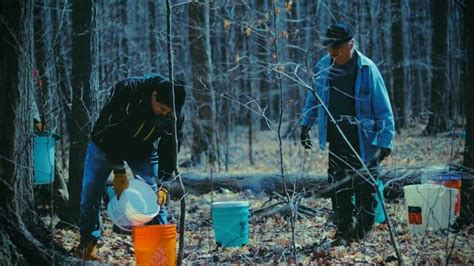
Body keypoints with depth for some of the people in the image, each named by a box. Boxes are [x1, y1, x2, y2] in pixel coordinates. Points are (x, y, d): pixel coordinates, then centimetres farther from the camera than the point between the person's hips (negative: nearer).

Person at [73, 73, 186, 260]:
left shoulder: (175, 115, -25)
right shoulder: (127, 91, -36)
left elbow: (170, 148, -14)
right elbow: (108, 131, -31)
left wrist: (162, 184, -20)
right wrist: (119, 171, -32)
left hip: (143, 152, 2)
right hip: (106, 146, -2)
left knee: (156, 197, -8)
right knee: (91, 193, -3)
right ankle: (88, 242, 12)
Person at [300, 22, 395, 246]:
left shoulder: (367, 69, -12)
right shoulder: (323, 67, 1)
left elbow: (384, 109, -10)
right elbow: (313, 96, 19)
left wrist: (385, 142, -14)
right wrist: (306, 124, 16)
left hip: (364, 141, -4)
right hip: (336, 137, 4)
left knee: (365, 189, 2)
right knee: (338, 187, 3)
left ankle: (361, 233, 14)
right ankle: (343, 231, 12)